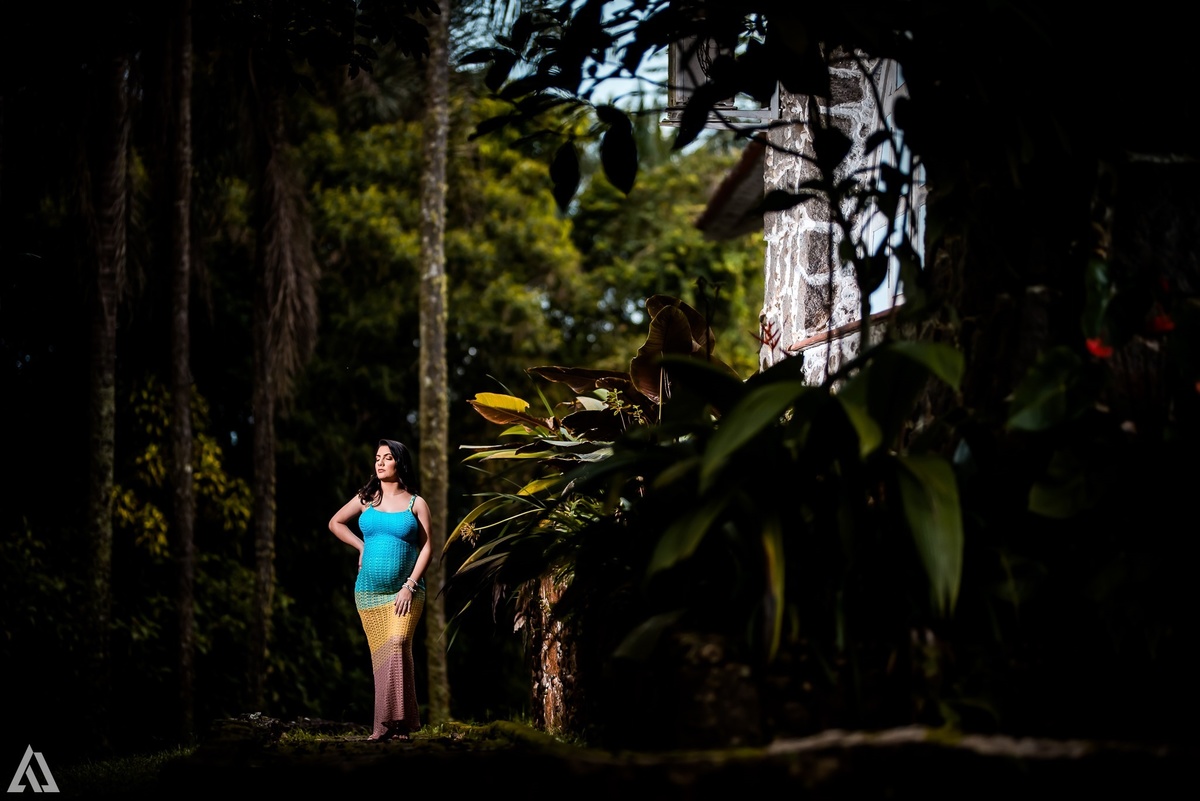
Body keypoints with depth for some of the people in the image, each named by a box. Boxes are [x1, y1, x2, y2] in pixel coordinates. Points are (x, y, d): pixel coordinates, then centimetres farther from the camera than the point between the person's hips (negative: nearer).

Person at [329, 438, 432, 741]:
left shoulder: (416, 504, 3)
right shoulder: (366, 499, 10)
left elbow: (426, 547, -1)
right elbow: (335, 523, 23)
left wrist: (410, 585, -11)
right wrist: (361, 546, 10)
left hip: (405, 591, -3)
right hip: (368, 591, 3)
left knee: (396, 646, -20)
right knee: (380, 655, 1)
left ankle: (395, 722, -22)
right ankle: (387, 725, 4)